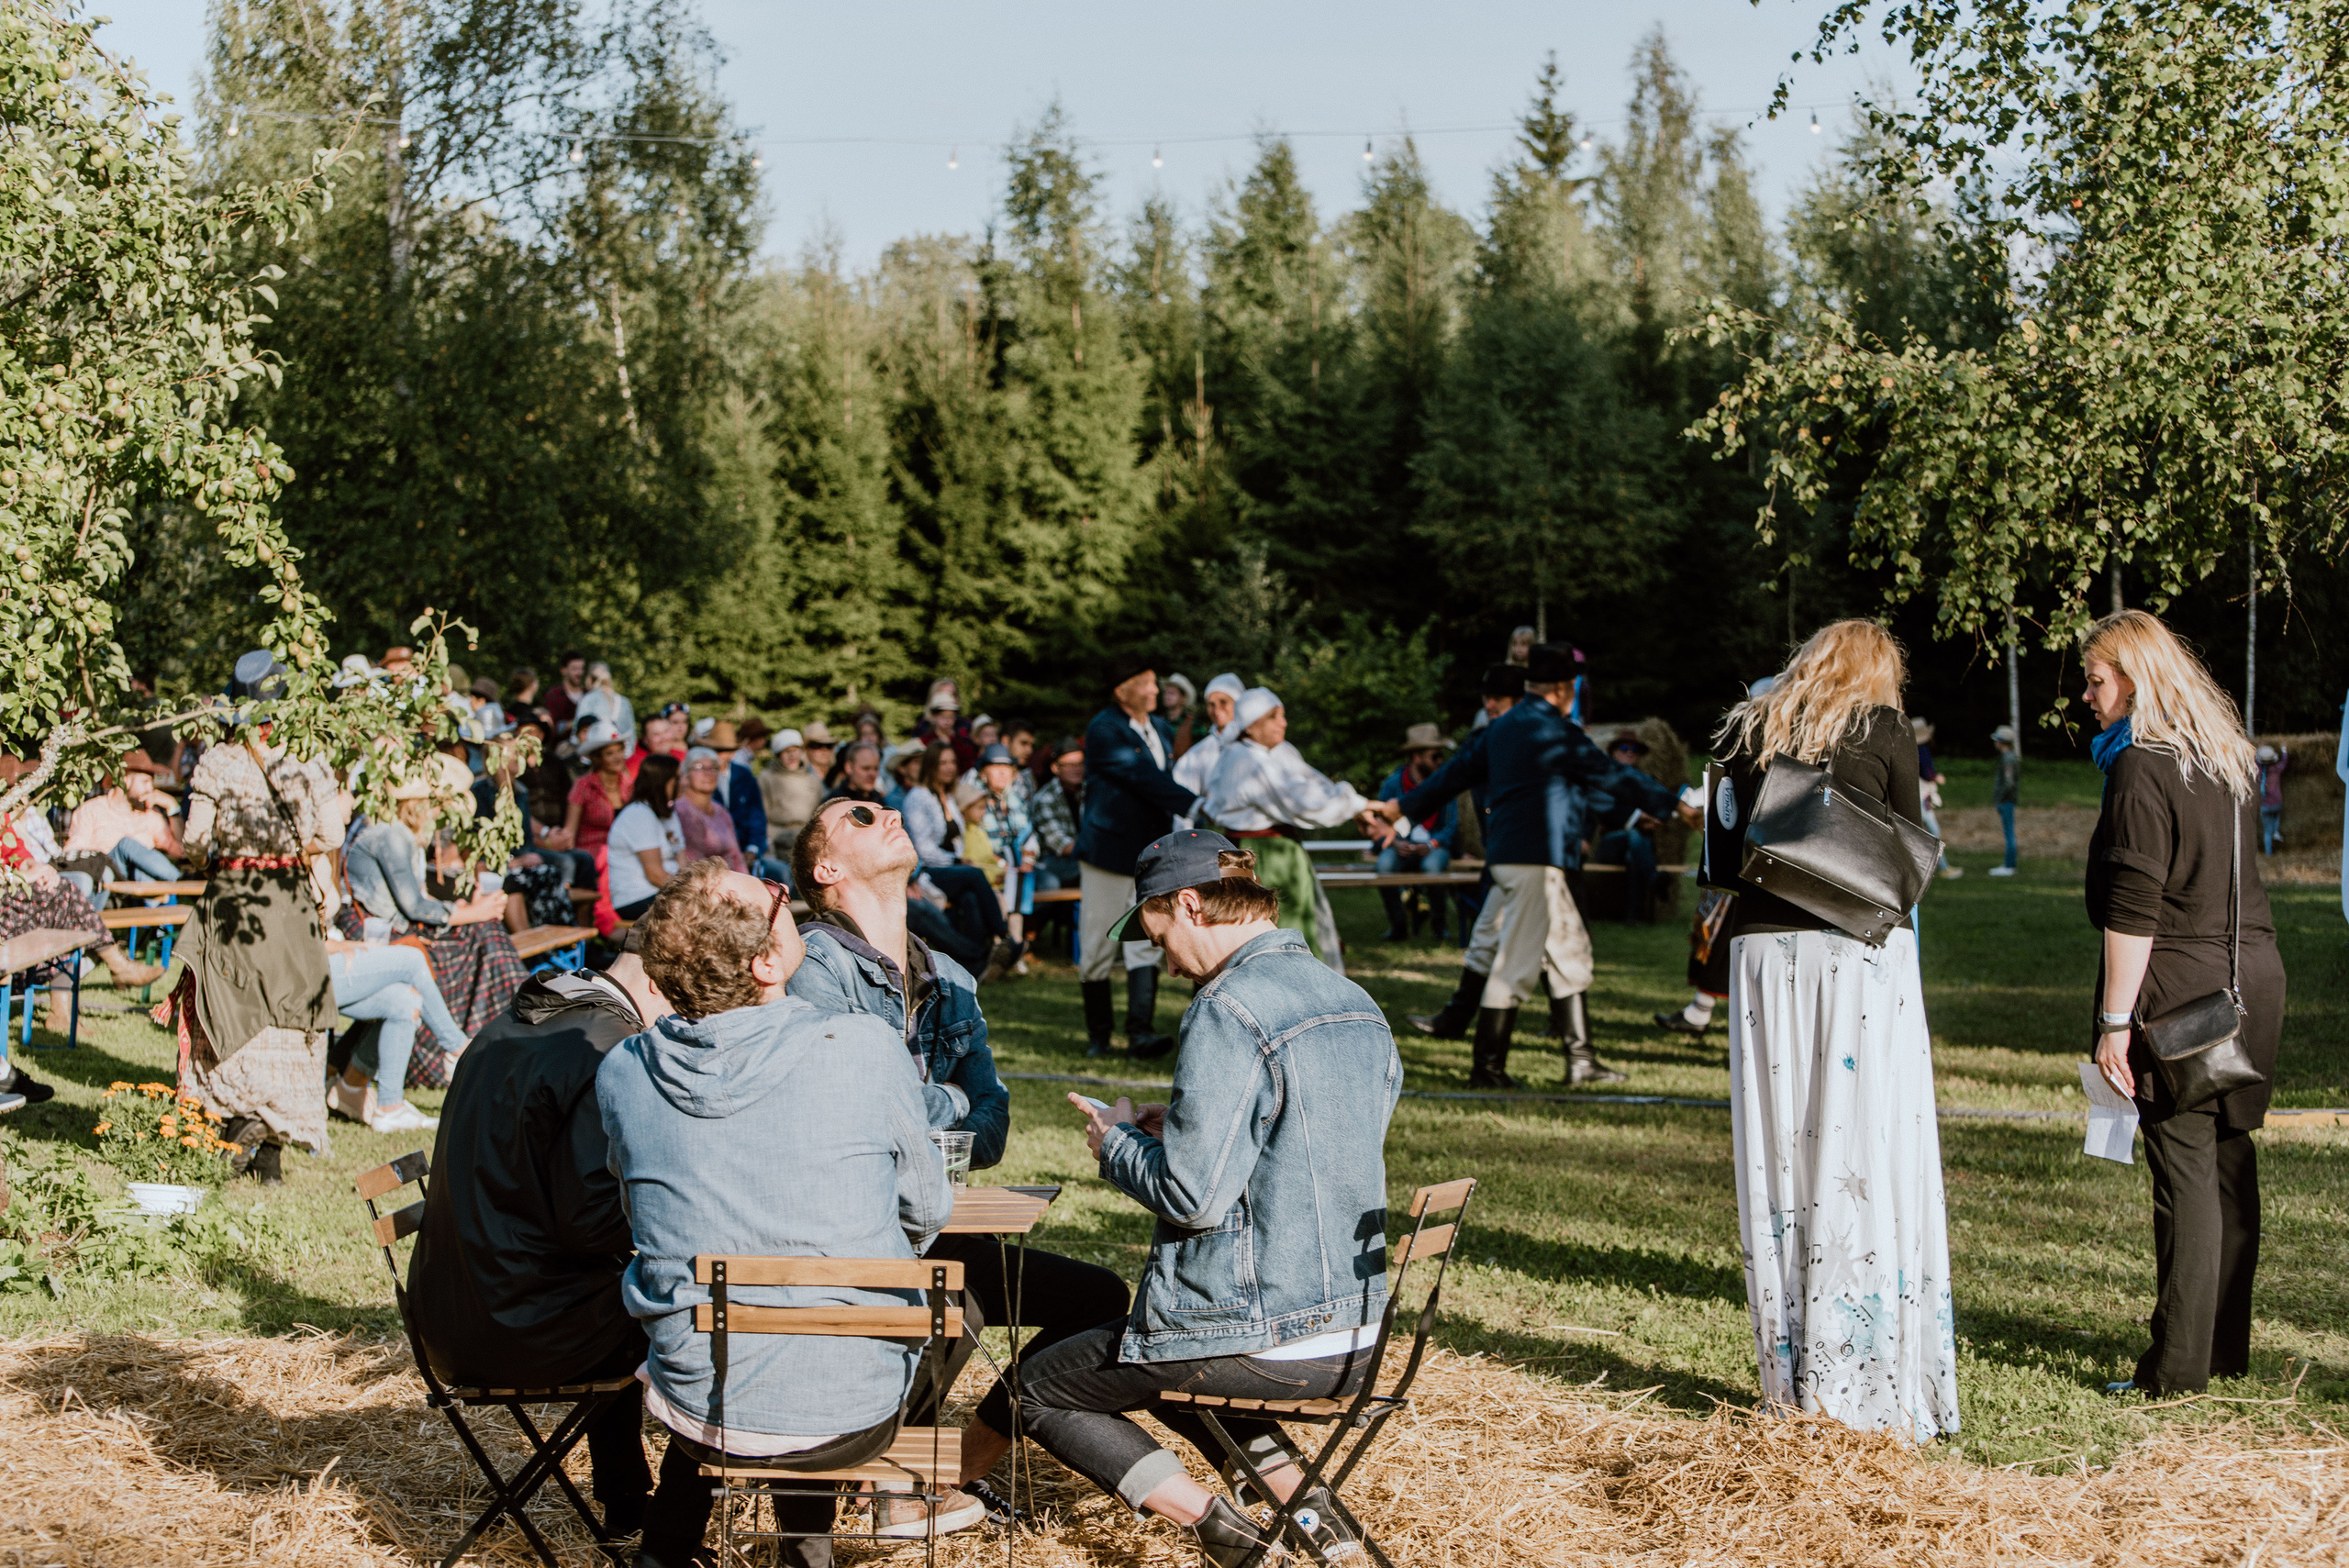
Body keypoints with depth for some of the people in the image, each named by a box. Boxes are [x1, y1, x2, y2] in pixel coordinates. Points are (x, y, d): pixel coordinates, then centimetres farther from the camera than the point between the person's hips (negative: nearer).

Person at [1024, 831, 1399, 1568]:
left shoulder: (1230, 1011, -19)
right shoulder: (1357, 1005, 8)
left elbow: (1193, 1197, -22)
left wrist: (1117, 1143, -3)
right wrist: (1181, 1127, 17)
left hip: (1260, 1338, -8)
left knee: (1036, 1388, 12)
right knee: (1153, 1356, 34)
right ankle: (1304, 1503, 16)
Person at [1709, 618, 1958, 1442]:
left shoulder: (1746, 732, 13)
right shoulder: (1883, 729, 3)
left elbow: (1728, 850, 14)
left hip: (1762, 948, 4)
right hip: (1860, 947, -3)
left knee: (1779, 1160, 7)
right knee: (1868, 1158, -2)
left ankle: (1791, 1379, 10)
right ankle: (1868, 1387, -3)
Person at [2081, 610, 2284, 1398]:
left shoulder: (2142, 769, -13)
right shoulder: (2228, 757, 13)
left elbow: (2133, 908, -17)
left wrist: (2116, 1019, -15)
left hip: (2179, 985, -8)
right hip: (2252, 974, 8)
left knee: (2184, 1169, -6)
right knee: (2230, 1162, 12)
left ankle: (2179, 1366, -3)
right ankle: (2227, 1348, 20)